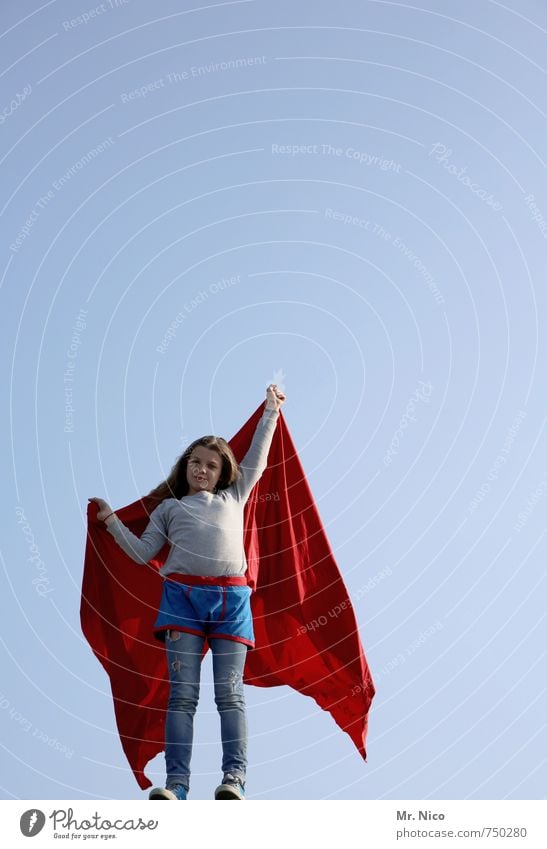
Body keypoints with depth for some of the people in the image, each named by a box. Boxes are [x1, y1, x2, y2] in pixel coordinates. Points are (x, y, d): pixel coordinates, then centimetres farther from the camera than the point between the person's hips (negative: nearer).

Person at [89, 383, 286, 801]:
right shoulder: (169, 507, 23)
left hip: (231, 597, 1)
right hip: (182, 595, 0)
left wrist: (270, 412, 34)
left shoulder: (233, 498, 26)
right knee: (183, 692, -7)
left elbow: (256, 460, 31)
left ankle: (235, 777, -12)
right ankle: (176, 781, -10)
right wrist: (111, 520, 13)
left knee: (230, 691, -6)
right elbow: (142, 552, 17)